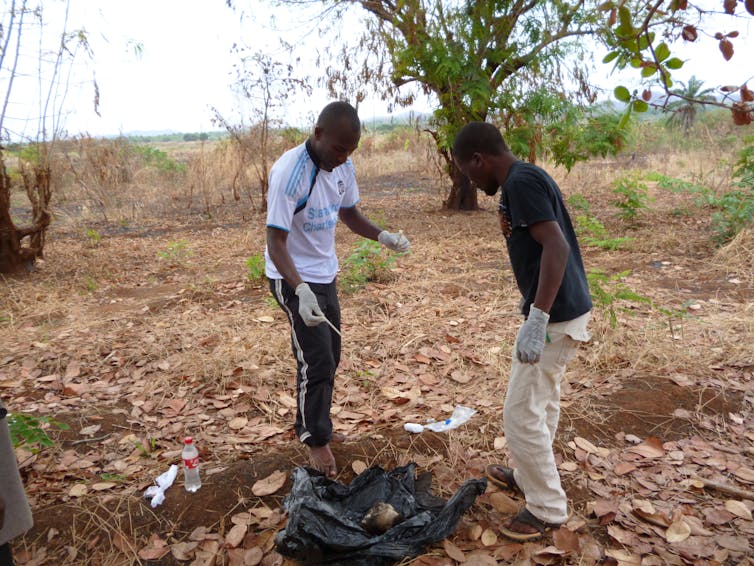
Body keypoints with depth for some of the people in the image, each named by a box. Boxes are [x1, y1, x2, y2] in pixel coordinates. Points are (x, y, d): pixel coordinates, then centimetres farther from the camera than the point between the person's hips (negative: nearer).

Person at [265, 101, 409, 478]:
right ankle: (316, 440, 14)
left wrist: (382, 236, -6)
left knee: (329, 357, 15)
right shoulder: (289, 172, -25)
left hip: (325, 274, 8)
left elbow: (349, 213, 12)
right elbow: (276, 241, -26)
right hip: (293, 278, -7)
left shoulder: (342, 166, -2)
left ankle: (311, 425, 34)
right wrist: (300, 290, -40)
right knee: (317, 361, -6)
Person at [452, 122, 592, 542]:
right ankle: (530, 476, 40)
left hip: (555, 315, -10)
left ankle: (548, 508, 16)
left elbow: (556, 246, -27)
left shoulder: (520, 182, -18)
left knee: (522, 413, 1)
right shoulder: (530, 176, 12)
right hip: (567, 309, 10)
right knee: (543, 401, 23)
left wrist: (537, 319, -29)